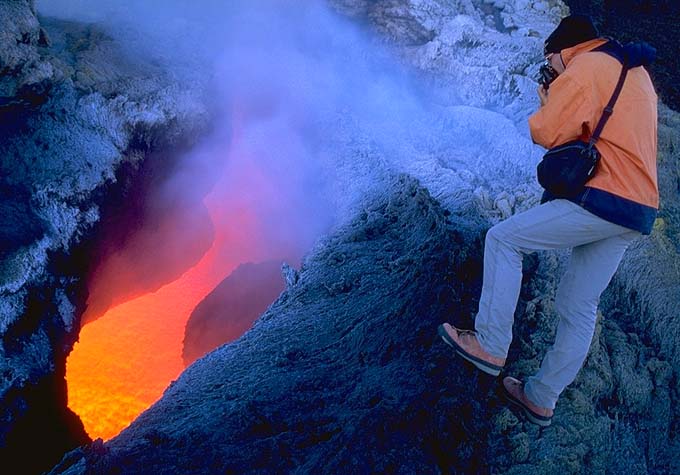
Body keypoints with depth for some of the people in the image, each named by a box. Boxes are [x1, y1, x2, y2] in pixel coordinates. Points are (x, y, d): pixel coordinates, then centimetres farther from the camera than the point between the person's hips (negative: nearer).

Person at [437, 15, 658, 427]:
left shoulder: (585, 67, -5)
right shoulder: (637, 73, 23)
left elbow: (546, 134, -11)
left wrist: (548, 101, 8)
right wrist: (563, 95, 19)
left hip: (600, 202, -9)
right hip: (637, 212, 9)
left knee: (503, 239, 0)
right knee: (579, 307, 11)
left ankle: (490, 346, -1)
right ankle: (541, 399, 21)